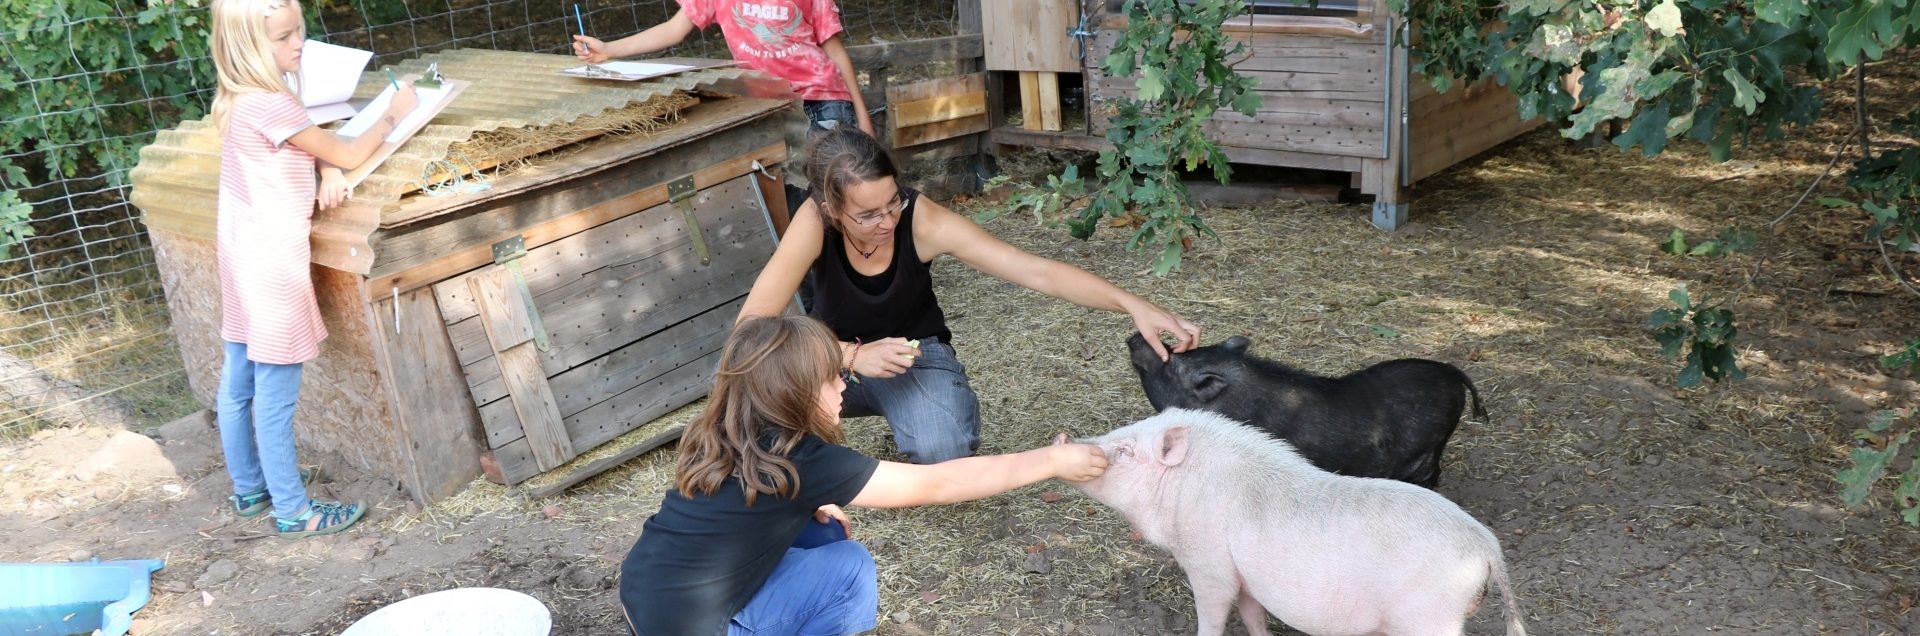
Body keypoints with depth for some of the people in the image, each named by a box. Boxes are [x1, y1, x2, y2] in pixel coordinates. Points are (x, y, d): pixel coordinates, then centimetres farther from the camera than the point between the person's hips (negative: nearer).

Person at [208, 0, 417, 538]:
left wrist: (329, 173, -7)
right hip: (272, 261, -10)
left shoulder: (242, 99, 7)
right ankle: (293, 512, 8)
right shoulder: (270, 106, -21)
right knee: (276, 396, -1)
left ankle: (249, 487, 34)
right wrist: (393, 115, 1)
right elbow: (348, 154, -12)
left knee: (239, 383, 19)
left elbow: (313, 146, 14)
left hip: (244, 254, 10)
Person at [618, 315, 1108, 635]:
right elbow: (935, 485, -17)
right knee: (849, 568, -7)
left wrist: (815, 508, 8)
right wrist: (1051, 461, -10)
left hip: (651, 595, 8)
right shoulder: (801, 462, -22)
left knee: (820, 529, 10)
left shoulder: (726, 439, 0)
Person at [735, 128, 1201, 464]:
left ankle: (951, 404, 7)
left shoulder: (922, 219, -29)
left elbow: (1038, 272, -32)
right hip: (837, 357, 1)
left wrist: (1132, 305, -44)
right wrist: (853, 355, -42)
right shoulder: (814, 222, -29)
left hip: (916, 353, 0)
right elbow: (752, 326, -33)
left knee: (942, 453, -32)